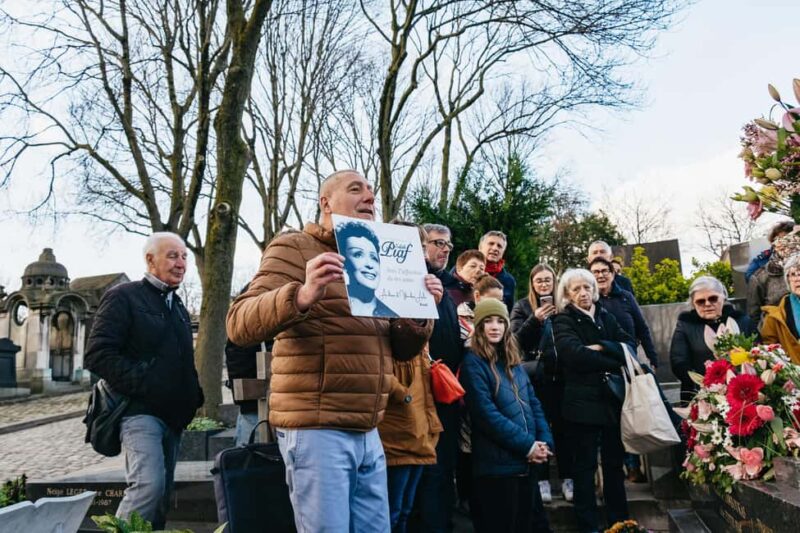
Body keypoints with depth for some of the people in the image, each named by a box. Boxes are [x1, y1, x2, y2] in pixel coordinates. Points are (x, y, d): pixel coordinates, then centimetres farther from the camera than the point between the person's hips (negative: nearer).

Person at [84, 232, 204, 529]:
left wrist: (194, 395, 13)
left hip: (173, 416, 8)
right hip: (140, 412, -8)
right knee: (149, 485, -23)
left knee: (162, 495, 9)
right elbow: (98, 355, -13)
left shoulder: (178, 307, 21)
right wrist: (142, 384, -19)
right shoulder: (124, 297, -3)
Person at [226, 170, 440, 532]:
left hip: (367, 433, 7)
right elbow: (239, 325, -17)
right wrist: (302, 295, -33)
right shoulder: (293, 248, -4)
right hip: (316, 429, -7)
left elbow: (400, 349, 17)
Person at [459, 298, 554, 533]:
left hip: (526, 461, 7)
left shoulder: (512, 360, 13)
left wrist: (545, 442, -4)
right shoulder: (473, 363, -10)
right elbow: (487, 414, -18)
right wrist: (528, 445, -16)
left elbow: (532, 402, 11)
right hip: (497, 463, -7)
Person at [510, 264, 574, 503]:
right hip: (537, 378, -1)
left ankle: (567, 478, 14)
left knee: (563, 427, 5)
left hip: (561, 376, 1)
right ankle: (541, 479, 11)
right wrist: (535, 319, -19)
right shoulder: (522, 307, 3)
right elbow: (517, 341, -6)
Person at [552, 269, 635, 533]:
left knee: (615, 463, 13)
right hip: (584, 402, -5)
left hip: (613, 398, 5)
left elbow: (629, 345, 0)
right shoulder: (563, 321, -3)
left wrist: (602, 347, -16)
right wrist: (616, 362, -13)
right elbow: (576, 355, -19)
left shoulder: (606, 317, 13)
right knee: (585, 465, 3)